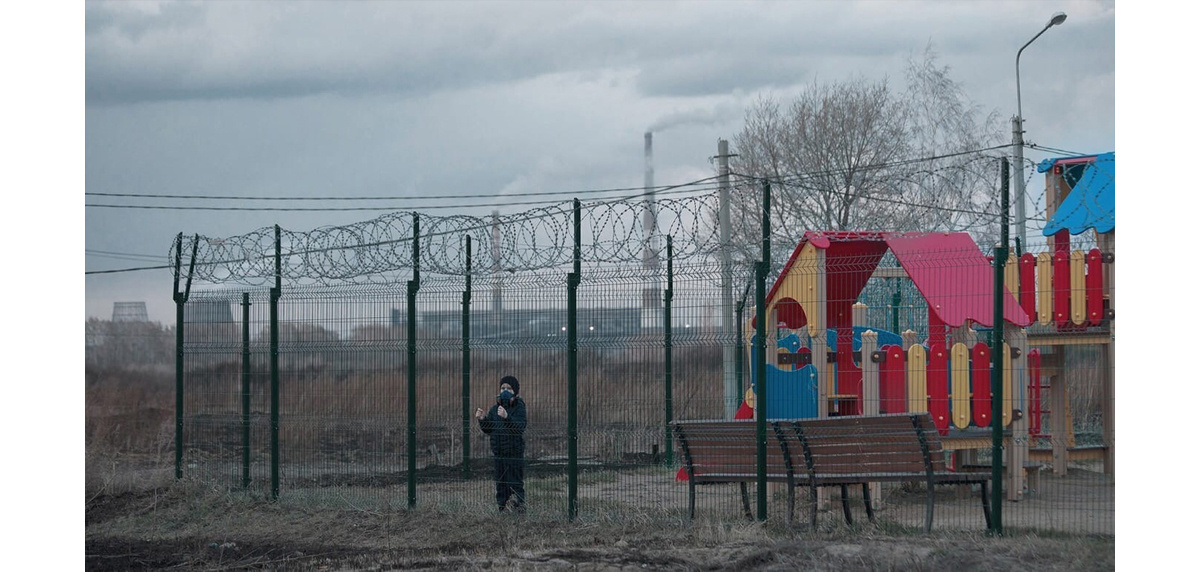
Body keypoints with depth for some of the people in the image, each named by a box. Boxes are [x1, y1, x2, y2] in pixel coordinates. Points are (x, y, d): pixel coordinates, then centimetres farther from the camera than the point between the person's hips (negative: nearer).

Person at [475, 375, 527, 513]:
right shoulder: (495, 409, 11)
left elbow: (520, 427, -22)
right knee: (500, 482, 10)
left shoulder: (519, 408, -6)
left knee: (515, 482, -6)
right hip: (498, 453, 6)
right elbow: (488, 430, 15)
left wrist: (506, 417, -35)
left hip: (514, 451, -6)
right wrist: (482, 419, -3)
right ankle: (501, 508, 17)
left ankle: (519, 508, -2)